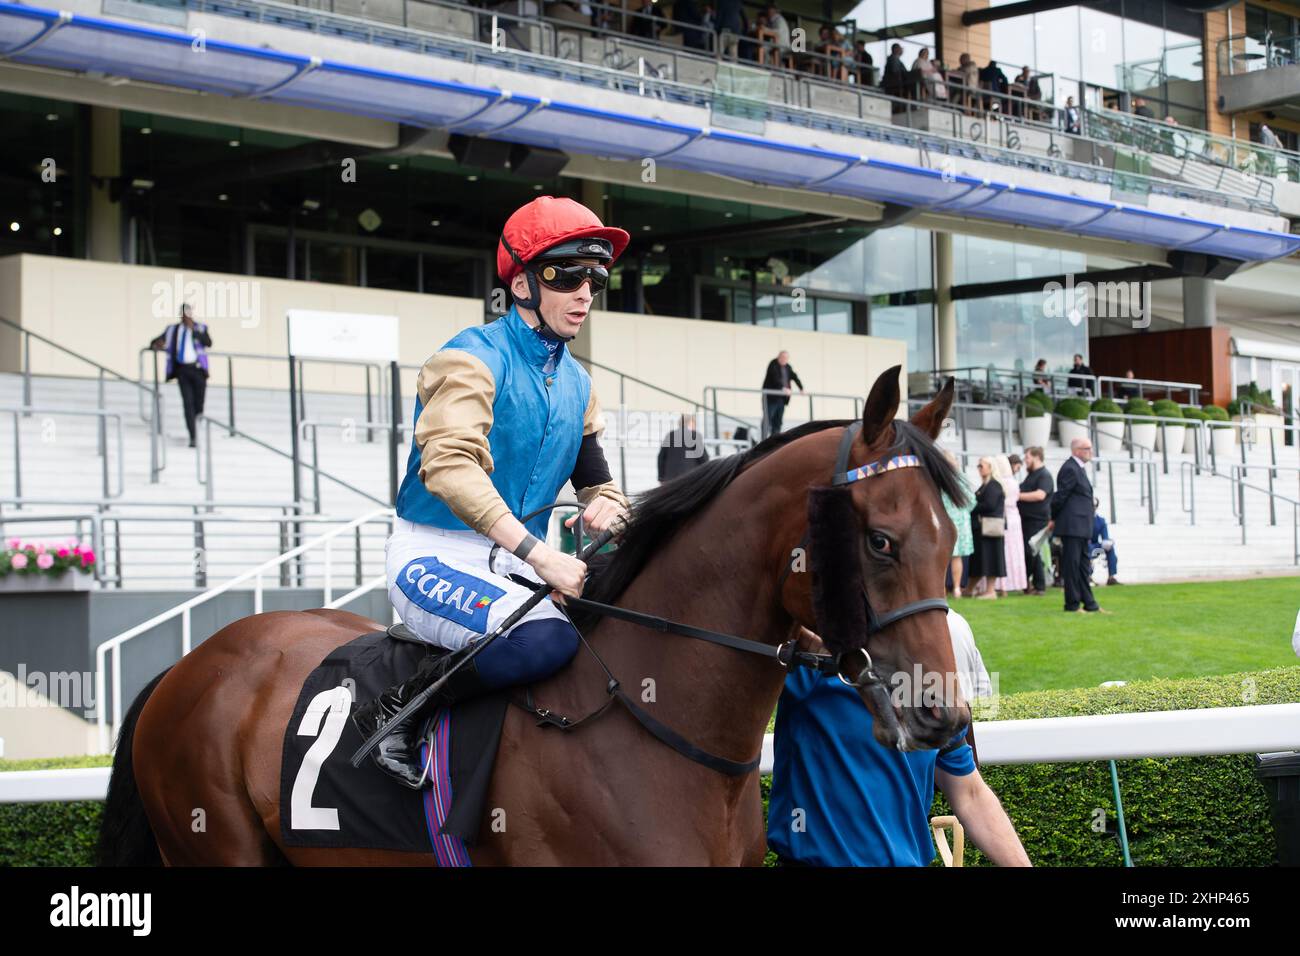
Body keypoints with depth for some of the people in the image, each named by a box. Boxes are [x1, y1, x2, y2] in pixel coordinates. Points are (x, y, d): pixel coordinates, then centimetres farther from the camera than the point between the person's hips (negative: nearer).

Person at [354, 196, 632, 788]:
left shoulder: (578, 384, 15)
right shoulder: (474, 358, -9)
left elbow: (598, 483, 22)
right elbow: (449, 463, -25)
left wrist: (605, 509, -6)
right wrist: (538, 554, -33)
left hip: (514, 564, 8)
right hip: (435, 557, -8)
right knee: (545, 639, -33)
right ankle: (394, 715, -17)